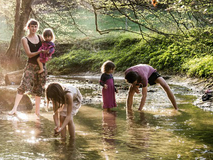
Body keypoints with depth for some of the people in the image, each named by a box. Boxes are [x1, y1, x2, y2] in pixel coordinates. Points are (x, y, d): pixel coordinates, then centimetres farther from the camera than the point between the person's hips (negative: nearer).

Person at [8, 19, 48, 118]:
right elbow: (29, 54, -11)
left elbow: (46, 49, 18)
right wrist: (40, 51, -24)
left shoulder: (40, 37, 8)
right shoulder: (25, 39, -3)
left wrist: (47, 52, -5)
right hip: (31, 66, -3)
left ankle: (37, 111, 15)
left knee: (39, 90, 7)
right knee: (23, 86, -12)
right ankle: (14, 108, -4)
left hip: (41, 66, 3)